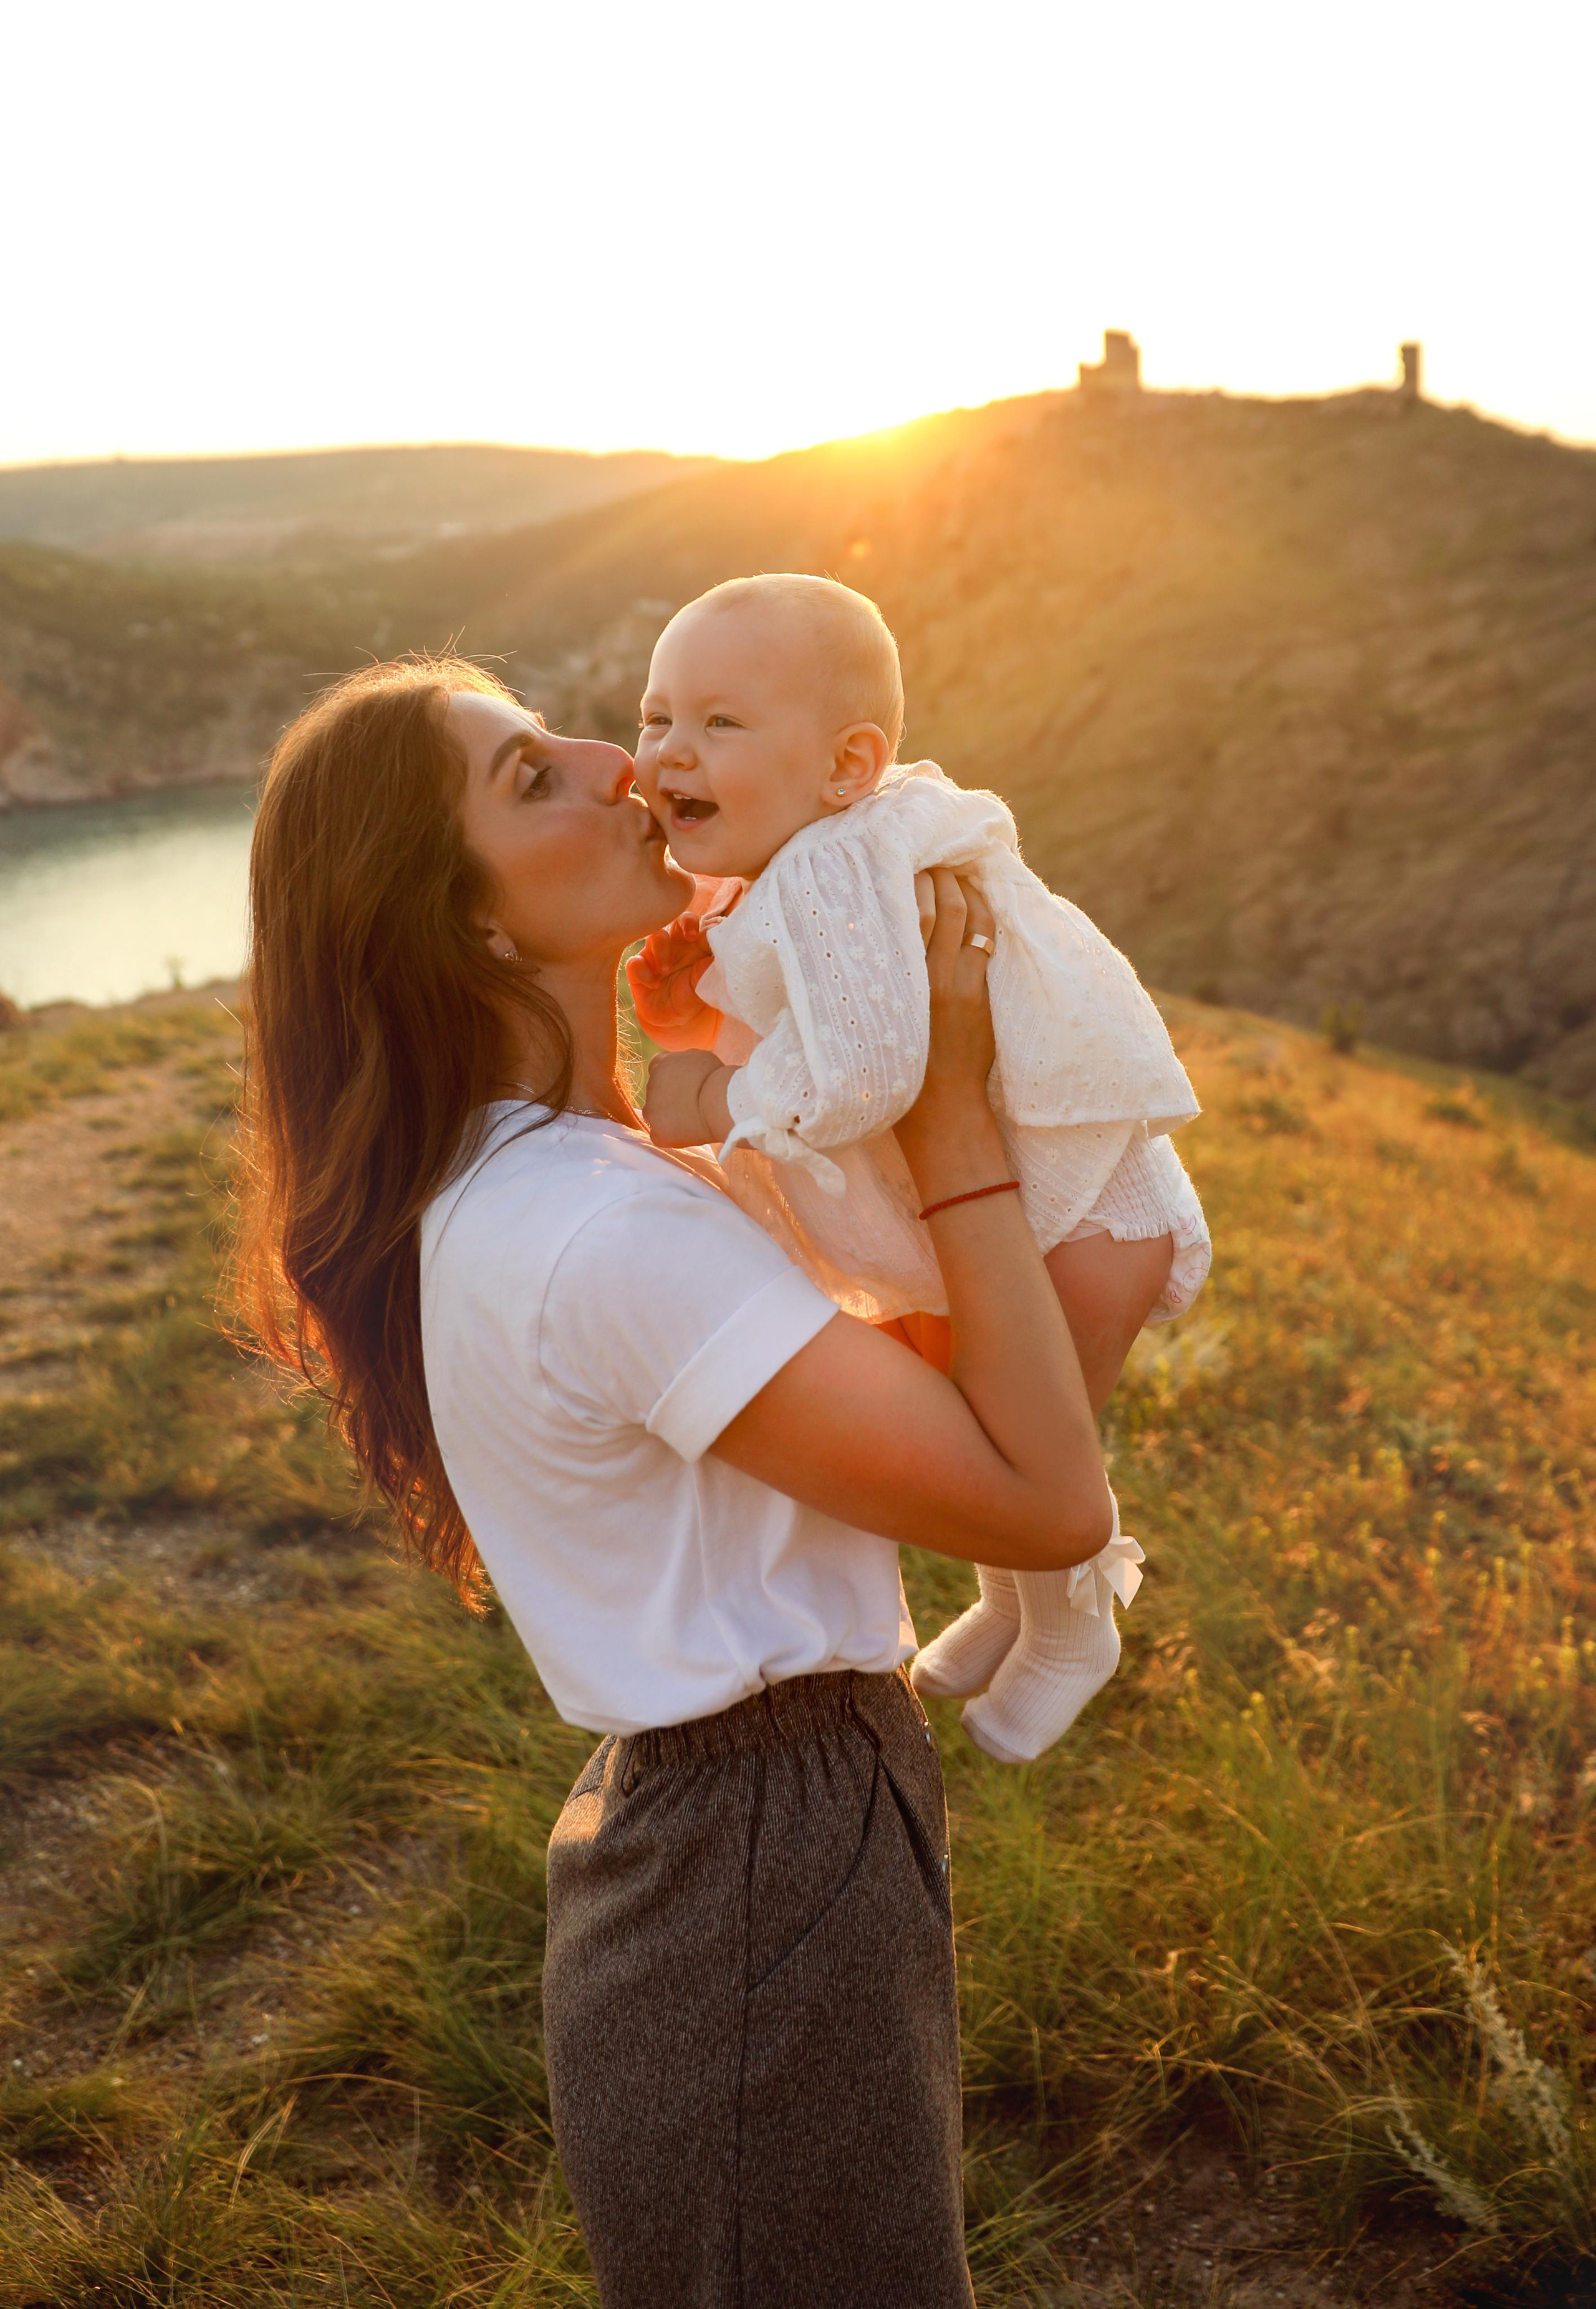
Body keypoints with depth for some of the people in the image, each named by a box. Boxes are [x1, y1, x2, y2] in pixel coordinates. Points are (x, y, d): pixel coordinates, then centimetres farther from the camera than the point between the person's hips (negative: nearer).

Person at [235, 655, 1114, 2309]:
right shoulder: (607, 1237, -29)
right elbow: (1049, 1502, -26)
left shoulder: (499, 1181, 2)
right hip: (771, 1911, -9)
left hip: (679, 1829, 9)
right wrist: (949, 1105, -21)